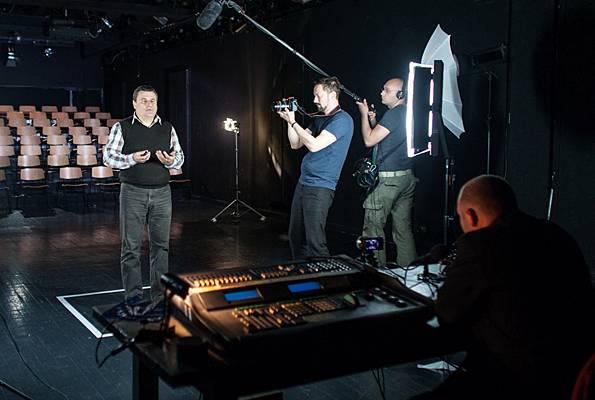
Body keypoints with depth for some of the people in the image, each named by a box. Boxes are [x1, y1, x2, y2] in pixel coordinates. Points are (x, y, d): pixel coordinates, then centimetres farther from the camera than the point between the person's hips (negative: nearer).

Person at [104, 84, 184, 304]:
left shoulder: (167, 129, 10)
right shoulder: (121, 128, 1)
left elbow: (180, 158, 12)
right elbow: (108, 157, -2)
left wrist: (171, 160, -11)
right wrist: (132, 159, -19)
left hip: (161, 193, 3)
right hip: (133, 192, -3)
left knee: (161, 244, 6)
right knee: (131, 245, 0)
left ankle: (160, 294, 15)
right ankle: (133, 295, 9)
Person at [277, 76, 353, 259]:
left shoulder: (342, 120, -11)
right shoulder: (319, 118, 17)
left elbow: (314, 145, -20)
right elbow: (295, 144, 18)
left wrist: (293, 121, -12)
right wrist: (290, 119, 5)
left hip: (320, 187, -9)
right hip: (303, 183, 9)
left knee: (315, 242, -11)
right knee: (295, 236, 13)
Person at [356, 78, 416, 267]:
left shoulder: (394, 113, -13)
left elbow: (369, 140, -12)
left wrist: (364, 115, 0)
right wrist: (373, 122, 12)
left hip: (389, 178, -9)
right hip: (408, 177, 9)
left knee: (373, 226, -1)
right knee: (403, 228, 11)